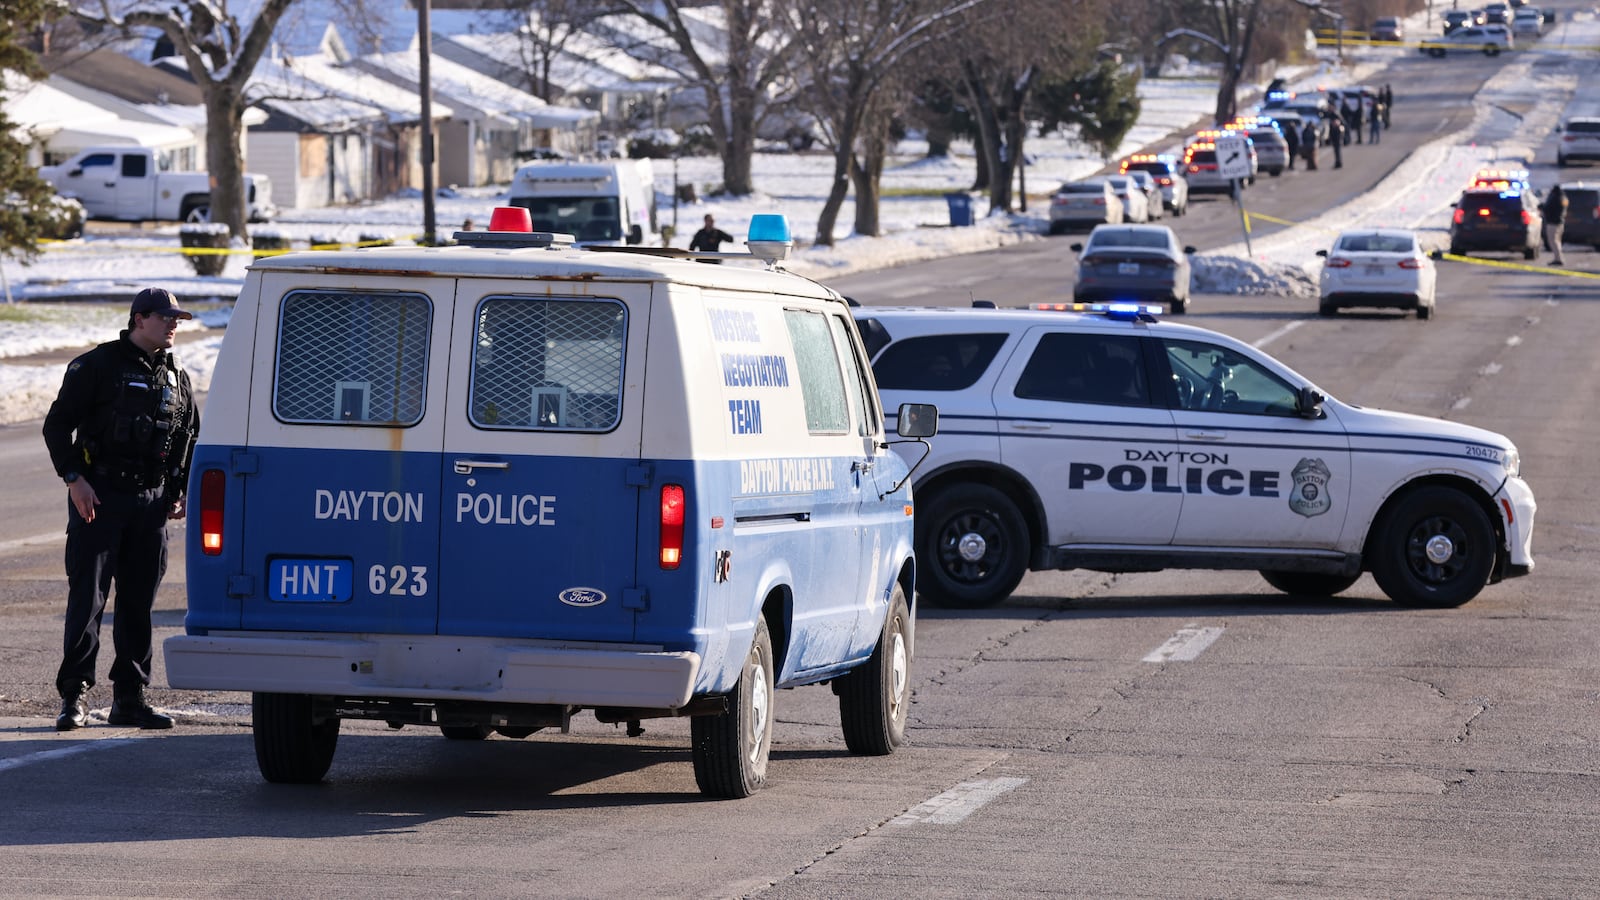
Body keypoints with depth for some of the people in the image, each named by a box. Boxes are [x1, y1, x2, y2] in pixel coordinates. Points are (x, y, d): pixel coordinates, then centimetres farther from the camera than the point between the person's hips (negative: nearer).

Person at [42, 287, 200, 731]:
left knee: (139, 602, 7)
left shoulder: (176, 378, 13)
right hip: (99, 495, -5)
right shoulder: (98, 366, -4)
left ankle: (130, 698, 12)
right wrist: (74, 479, -15)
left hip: (151, 500, 5)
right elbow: (57, 424, -5)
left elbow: (190, 439, 24)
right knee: (87, 597, -7)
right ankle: (74, 695, -4)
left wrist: (183, 492, 12)